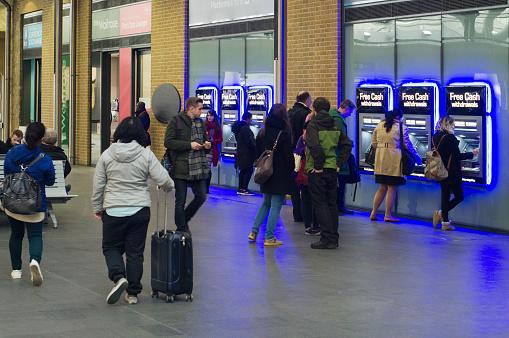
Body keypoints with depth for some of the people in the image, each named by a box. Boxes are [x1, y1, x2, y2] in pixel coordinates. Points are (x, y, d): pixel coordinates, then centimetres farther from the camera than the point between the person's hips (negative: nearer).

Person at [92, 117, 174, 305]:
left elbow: (98, 185, 1)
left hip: (113, 211, 0)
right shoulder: (146, 154, -5)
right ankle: (133, 293, 12)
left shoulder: (107, 155, -3)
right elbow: (163, 179, -9)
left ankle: (119, 277, -9)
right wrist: (169, 187, 14)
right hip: (140, 210, 1)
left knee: (111, 247, 15)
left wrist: (97, 208, 13)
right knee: (135, 251, 9)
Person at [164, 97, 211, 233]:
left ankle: (183, 221, 29)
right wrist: (189, 145, -18)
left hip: (199, 168, 6)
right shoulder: (176, 121, -7)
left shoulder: (200, 122, 14)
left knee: (201, 197, 9)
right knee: (180, 201, 2)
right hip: (181, 168, -6)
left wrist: (207, 146, 2)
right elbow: (168, 142, -14)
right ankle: (182, 230, 13)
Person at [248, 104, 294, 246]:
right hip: (280, 175, -6)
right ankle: (269, 237, 0)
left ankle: (254, 231, 16)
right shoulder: (284, 134, -14)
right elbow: (289, 156, -12)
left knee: (266, 203, 21)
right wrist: (292, 170, 0)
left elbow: (258, 151, 11)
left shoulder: (262, 133, 4)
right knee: (276, 206, 0)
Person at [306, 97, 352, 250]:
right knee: (332, 203, 13)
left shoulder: (313, 125, -10)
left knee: (320, 204, 0)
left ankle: (327, 238, -4)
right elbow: (347, 144, 7)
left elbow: (315, 147, -24)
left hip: (317, 170, -5)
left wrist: (318, 165, -14)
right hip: (332, 169, 5)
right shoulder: (336, 125, 8)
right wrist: (339, 163, 7)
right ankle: (334, 238, 16)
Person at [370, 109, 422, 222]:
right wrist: (416, 157, 9)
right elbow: (407, 144, -4)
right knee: (392, 188, 3)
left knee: (382, 188, 15)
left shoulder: (379, 125, 9)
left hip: (380, 160, 5)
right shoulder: (401, 127, -5)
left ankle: (373, 213, 14)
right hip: (394, 160, -5)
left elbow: (373, 143, 11)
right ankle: (388, 215, 7)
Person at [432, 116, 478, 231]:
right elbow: (457, 156, -16)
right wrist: (471, 154, -2)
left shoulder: (436, 137, 7)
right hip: (452, 173, -8)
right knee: (459, 196, 5)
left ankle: (445, 222, 13)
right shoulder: (450, 137, -17)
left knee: (445, 195, 12)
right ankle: (441, 213, -5)